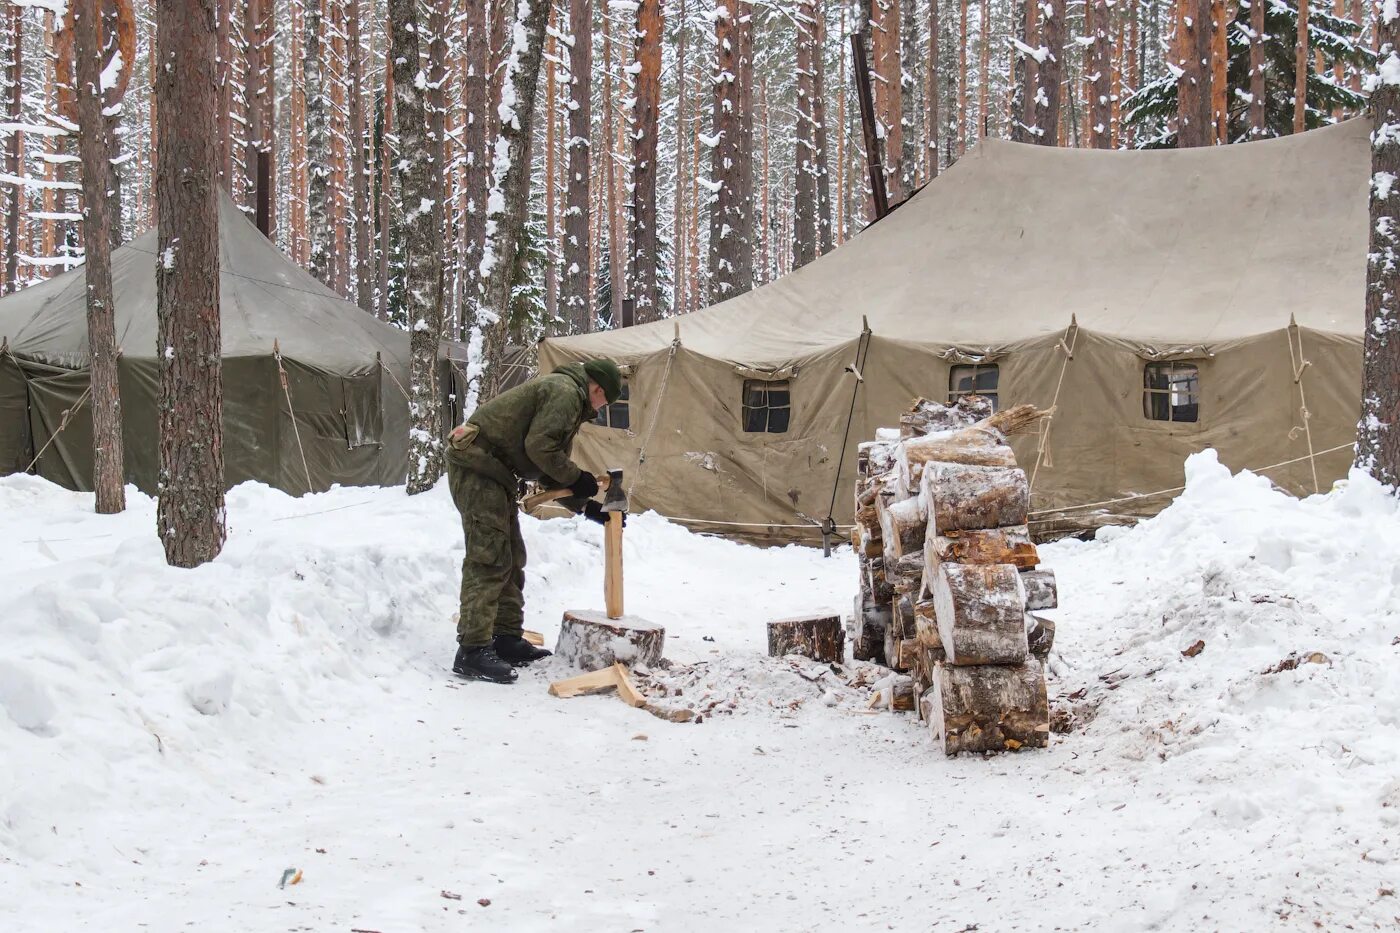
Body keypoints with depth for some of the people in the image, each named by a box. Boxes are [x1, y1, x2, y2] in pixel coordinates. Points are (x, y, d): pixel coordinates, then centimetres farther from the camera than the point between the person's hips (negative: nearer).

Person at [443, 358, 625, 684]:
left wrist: (587, 506, 17)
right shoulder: (565, 392, -11)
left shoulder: (568, 400, 23)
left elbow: (550, 472, 24)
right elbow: (538, 447, -21)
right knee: (489, 559, -13)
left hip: (492, 473, 11)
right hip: (477, 467, -11)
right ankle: (472, 650, -15)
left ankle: (507, 639, 23)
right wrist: (576, 478, -8)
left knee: (511, 559, 16)